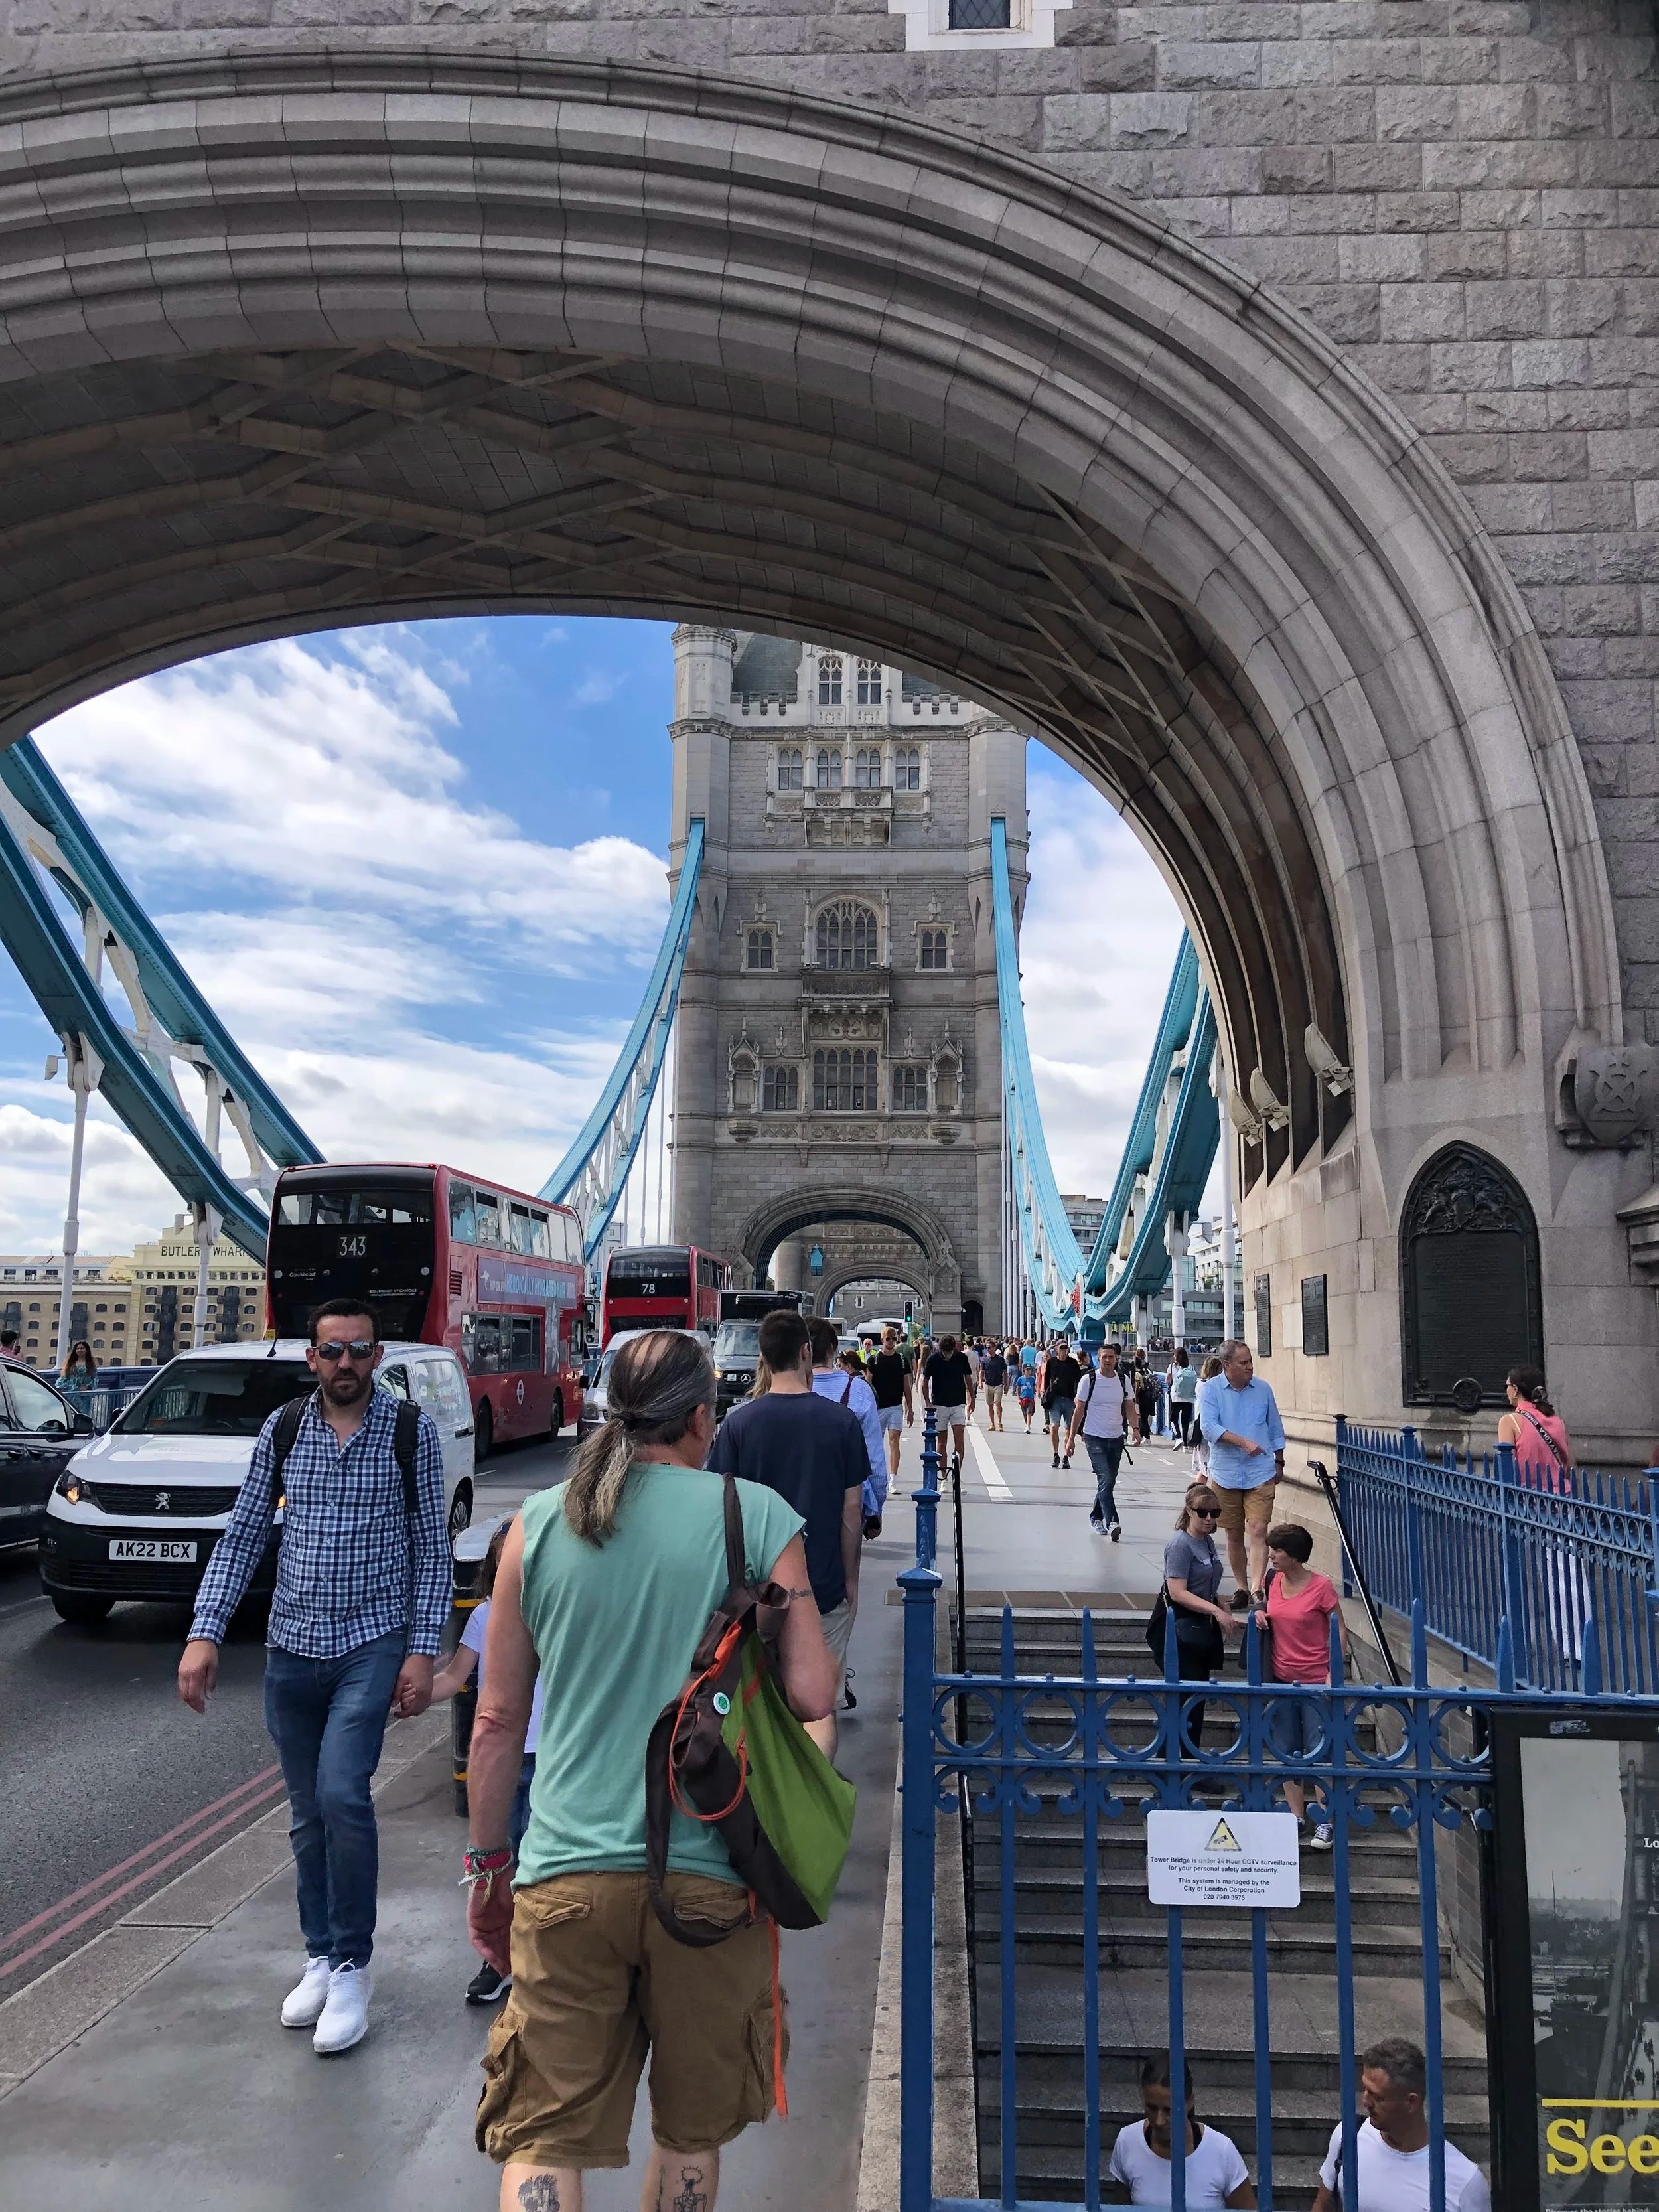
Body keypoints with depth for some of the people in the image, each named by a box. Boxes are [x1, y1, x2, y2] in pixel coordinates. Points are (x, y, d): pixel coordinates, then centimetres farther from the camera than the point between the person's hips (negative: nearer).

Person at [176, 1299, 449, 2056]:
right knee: (307, 1815, 13)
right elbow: (241, 1536, 6)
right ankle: (323, 1959, 30)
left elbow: (432, 1548, -5)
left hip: (372, 1644, -4)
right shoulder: (281, 1431, 3)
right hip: (293, 1646, 4)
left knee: (342, 1794, -18)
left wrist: (423, 1652, -9)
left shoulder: (410, 1431, -6)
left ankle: (352, 1966, 0)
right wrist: (204, 1633, -4)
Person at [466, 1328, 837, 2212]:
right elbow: (811, 1695, -8)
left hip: (567, 1873, 1)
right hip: (707, 1874, 0)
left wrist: (486, 1860, 17)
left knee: (544, 2140, 10)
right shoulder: (759, 1515, -5)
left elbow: (498, 1719, 5)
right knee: (690, 2135, 21)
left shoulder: (539, 1523, 1)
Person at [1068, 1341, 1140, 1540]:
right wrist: (1071, 1438, -2)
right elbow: (1079, 1410, -2)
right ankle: (1112, 1523, -23)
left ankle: (1096, 1517, 29)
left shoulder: (1124, 1380, 4)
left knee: (1108, 1482, 12)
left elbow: (1130, 1407, 11)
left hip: (1116, 1438, 5)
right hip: (1094, 1438, -4)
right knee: (1105, 1481, -17)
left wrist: (1136, 1428, -7)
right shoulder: (1089, 1380, -7)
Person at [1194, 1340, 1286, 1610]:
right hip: (1226, 1474, 0)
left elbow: (1275, 1429, 16)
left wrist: (1279, 1461, 20)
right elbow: (1210, 1427, -15)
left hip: (1261, 1474, 0)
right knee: (1234, 1535, 10)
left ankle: (1256, 1590, -18)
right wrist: (1243, 1442, -24)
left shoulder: (1263, 1389, 5)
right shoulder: (1210, 1390, -3)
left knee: (1258, 1531, -12)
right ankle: (1242, 1588, 21)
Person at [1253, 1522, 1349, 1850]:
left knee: (1318, 1752, -1)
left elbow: (1340, 1629, -7)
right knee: (1287, 1752, 11)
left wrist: (1334, 1672, -13)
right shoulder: (1273, 1581, 3)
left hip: (1316, 1681, -5)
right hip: (1281, 1679, 6)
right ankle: (1296, 1817, 21)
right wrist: (1259, 1613, -4)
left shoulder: (1321, 1586, -13)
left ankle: (1324, 1821, 8)